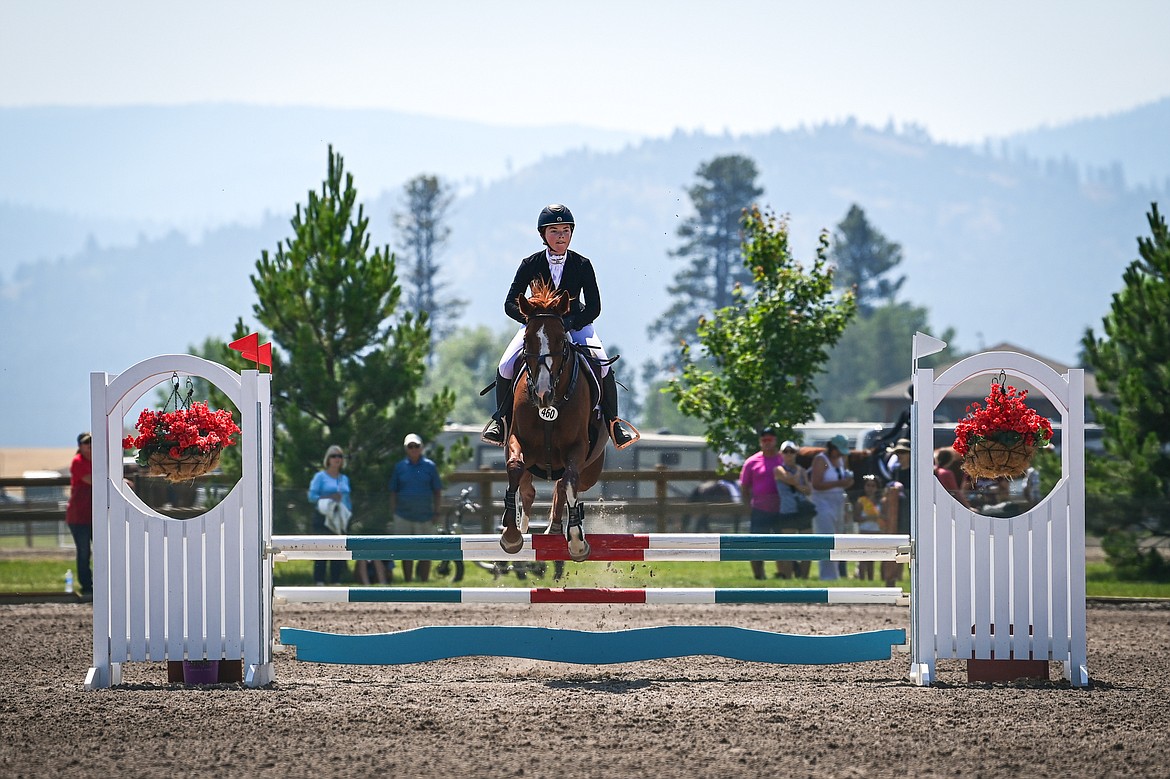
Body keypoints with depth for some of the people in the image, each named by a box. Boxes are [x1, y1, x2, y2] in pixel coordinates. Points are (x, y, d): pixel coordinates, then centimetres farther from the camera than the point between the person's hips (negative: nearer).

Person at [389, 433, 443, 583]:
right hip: (403, 515, 1)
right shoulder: (400, 466, 5)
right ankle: (407, 581, 12)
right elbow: (393, 492, 8)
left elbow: (437, 491, 6)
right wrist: (393, 513, 2)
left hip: (425, 516, -1)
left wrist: (436, 513, 0)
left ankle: (424, 581, 8)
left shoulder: (429, 466, 3)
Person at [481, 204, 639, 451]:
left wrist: (569, 323, -30)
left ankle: (612, 421, -6)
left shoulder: (582, 265, -11)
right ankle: (501, 418, 3)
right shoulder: (530, 265, -10)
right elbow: (510, 304, -12)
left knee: (602, 366, -25)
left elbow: (594, 308, -13)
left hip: (575, 324, 0)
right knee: (506, 367, -21)